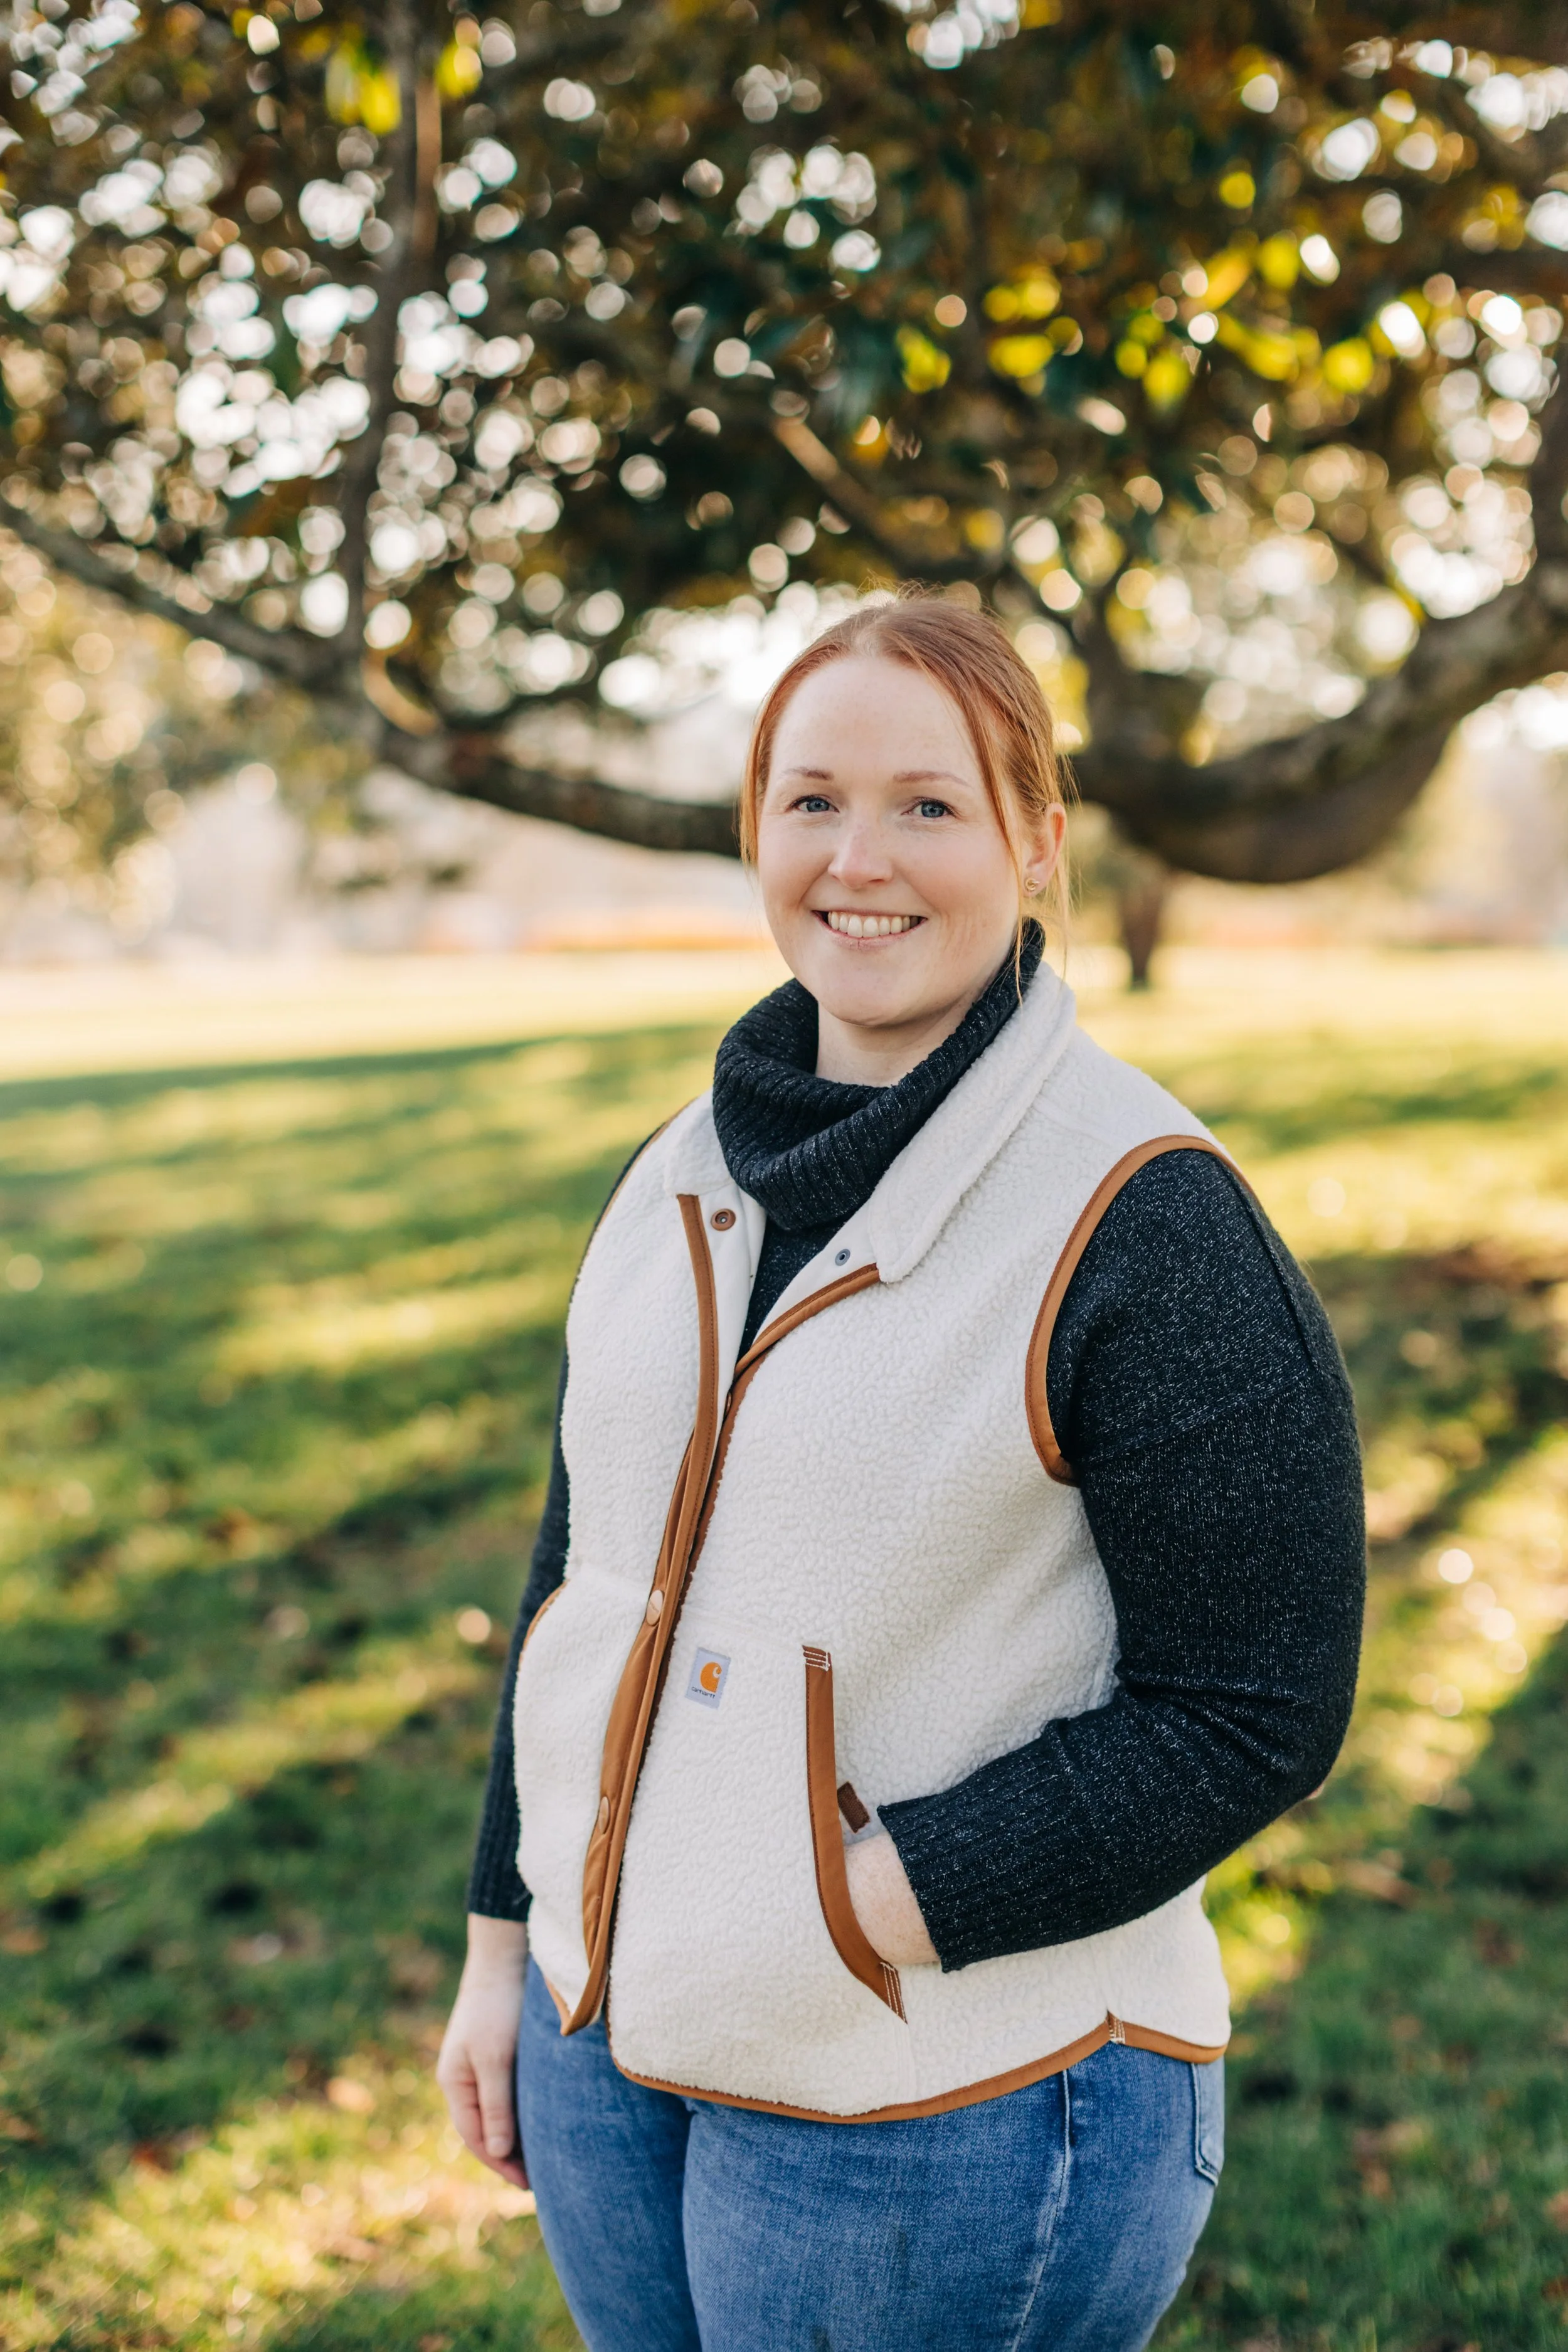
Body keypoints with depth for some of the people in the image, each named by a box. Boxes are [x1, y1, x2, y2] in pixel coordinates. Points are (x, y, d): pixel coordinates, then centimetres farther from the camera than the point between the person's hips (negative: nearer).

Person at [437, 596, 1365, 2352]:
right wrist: (504, 1942, 12)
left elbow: (1254, 1712, -16)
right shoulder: (684, 1178, 3)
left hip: (942, 2096, -6)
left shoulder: (1146, 1223, -17)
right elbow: (587, 1564, 10)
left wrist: (855, 1907, -19)